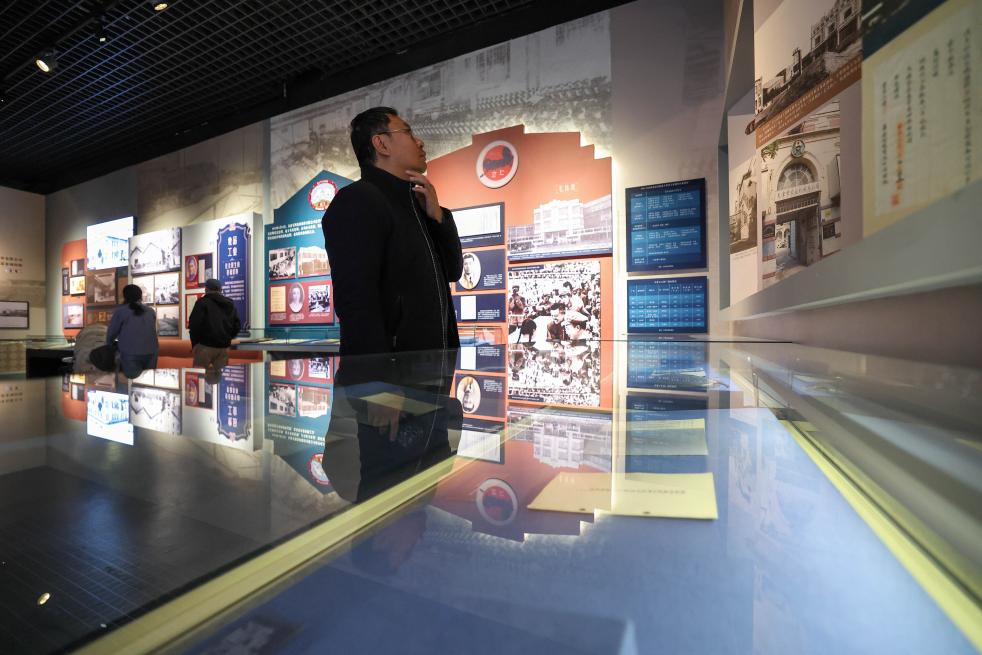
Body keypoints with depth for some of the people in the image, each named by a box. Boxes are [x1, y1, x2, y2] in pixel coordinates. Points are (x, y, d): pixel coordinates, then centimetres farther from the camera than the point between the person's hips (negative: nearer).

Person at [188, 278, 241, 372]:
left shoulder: (202, 302, -3)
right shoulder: (230, 304, 14)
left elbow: (194, 324, -10)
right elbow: (237, 326, 13)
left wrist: (194, 343, 0)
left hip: (205, 345, -5)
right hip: (224, 347, 5)